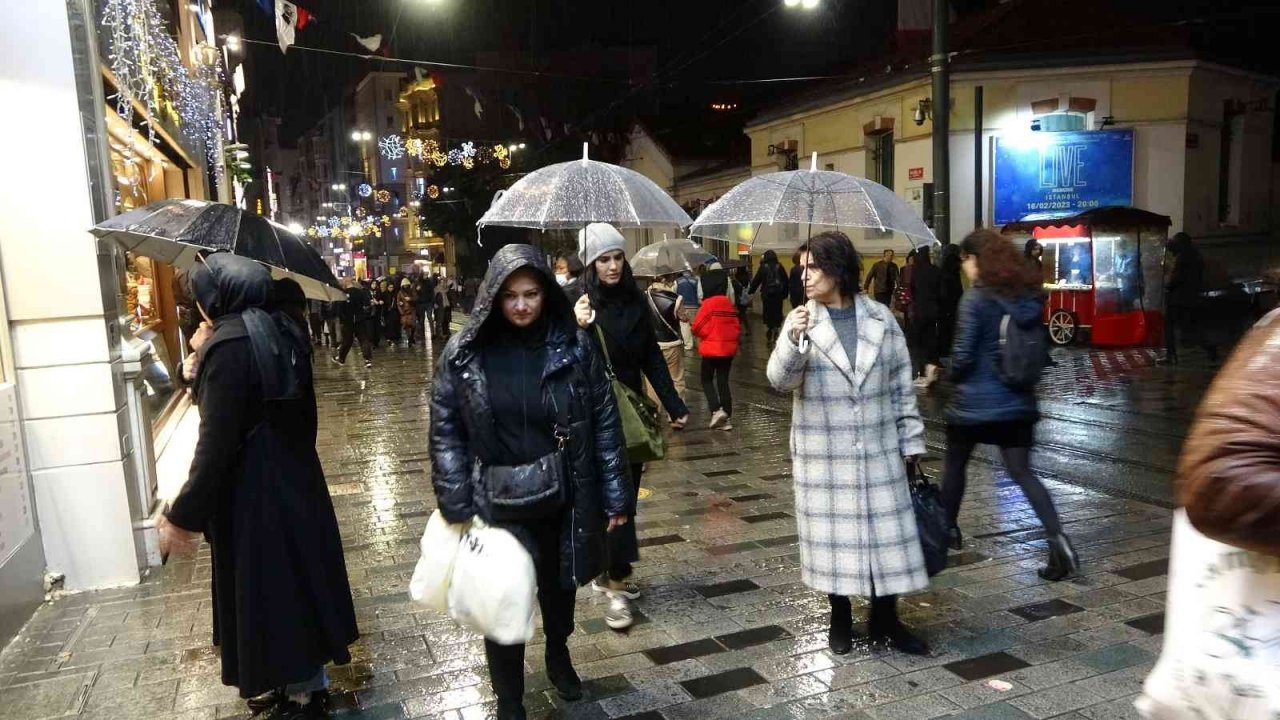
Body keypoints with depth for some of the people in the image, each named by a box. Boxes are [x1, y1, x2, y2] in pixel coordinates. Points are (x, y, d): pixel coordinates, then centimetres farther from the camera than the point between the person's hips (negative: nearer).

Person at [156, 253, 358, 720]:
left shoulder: (229, 343, -21)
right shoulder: (283, 332, 4)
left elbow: (217, 444, -22)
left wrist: (183, 516, -15)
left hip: (254, 492, -9)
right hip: (296, 481, 9)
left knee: (268, 589, 7)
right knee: (295, 581, 19)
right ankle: (303, 682, 36)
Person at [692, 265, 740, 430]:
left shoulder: (708, 303, -13)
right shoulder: (729, 304, 5)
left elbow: (698, 328, -13)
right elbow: (736, 328, 7)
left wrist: (692, 326, 7)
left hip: (712, 349, -5)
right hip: (728, 348, 6)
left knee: (707, 379, 11)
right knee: (723, 381, 11)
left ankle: (717, 410, -6)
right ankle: (727, 418, 10)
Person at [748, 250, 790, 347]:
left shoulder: (763, 267, -5)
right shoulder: (779, 267, 0)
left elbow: (756, 280, -2)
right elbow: (785, 281, 1)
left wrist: (750, 291, 9)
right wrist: (784, 293, 8)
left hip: (767, 295, -2)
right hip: (778, 295, 2)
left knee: (768, 315, 5)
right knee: (777, 315, 9)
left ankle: (768, 338, 4)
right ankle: (776, 337, 10)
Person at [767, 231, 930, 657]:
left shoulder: (880, 318, 1)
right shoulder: (801, 321, -4)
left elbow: (902, 383, 6)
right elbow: (780, 381, -14)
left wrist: (910, 440, 6)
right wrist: (793, 342, -32)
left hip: (878, 450, 1)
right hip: (824, 455, -1)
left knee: (886, 531, 8)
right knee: (832, 534, 8)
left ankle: (885, 620, 27)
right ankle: (840, 619, 28)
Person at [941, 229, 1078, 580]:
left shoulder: (976, 299, -15)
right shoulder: (1030, 295, 4)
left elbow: (963, 354, -16)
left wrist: (954, 375, 3)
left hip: (974, 400, -5)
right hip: (1017, 399, 6)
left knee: (955, 465, 15)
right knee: (1022, 472, 7)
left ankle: (948, 528, 31)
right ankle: (1058, 540, -7)